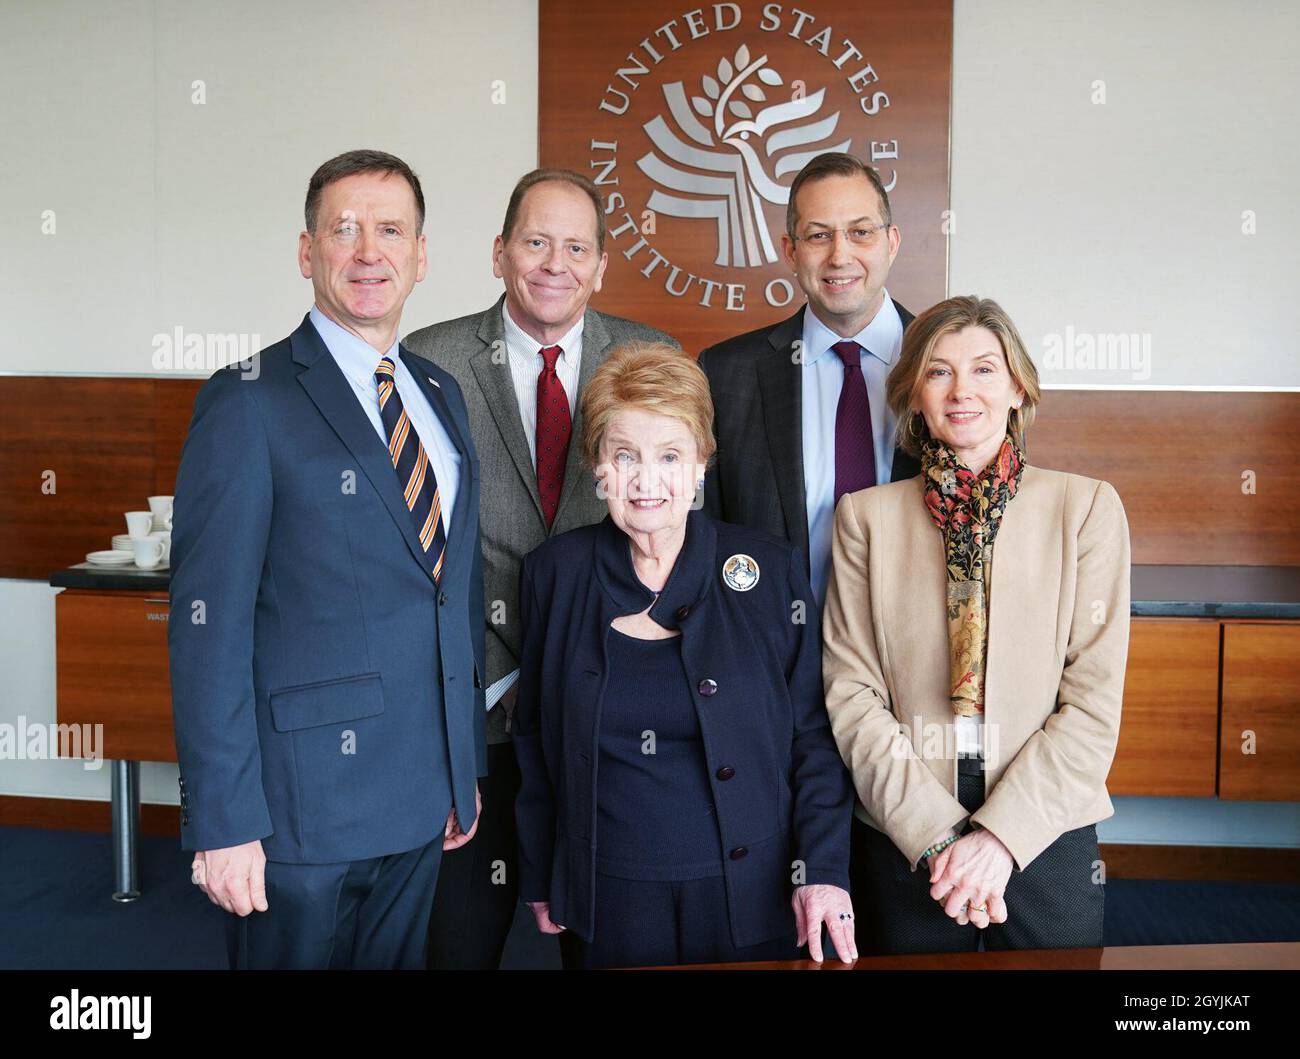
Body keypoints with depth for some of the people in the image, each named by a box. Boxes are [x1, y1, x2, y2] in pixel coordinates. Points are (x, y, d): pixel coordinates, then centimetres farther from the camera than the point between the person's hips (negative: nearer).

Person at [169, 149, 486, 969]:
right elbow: (209, 622, -13)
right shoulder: (248, 403, -9)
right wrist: (223, 821, -16)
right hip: (301, 807, -6)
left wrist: (469, 767, 14)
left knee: (399, 959, 18)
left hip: (424, 799, 6)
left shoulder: (442, 395, 11)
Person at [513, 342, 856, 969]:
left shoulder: (770, 570, -4)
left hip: (753, 897, 0)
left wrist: (823, 871, -8)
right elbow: (535, 740, 7)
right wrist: (538, 880, 6)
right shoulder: (554, 574, -1)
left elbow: (814, 735, 0)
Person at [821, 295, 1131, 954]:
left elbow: (1095, 700, -5)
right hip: (901, 844, 0)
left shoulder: (1087, 507, -1)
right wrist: (935, 832, -11)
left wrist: (1000, 835, -12)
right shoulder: (866, 516, 1)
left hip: (1047, 836, 0)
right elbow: (851, 693, -3)